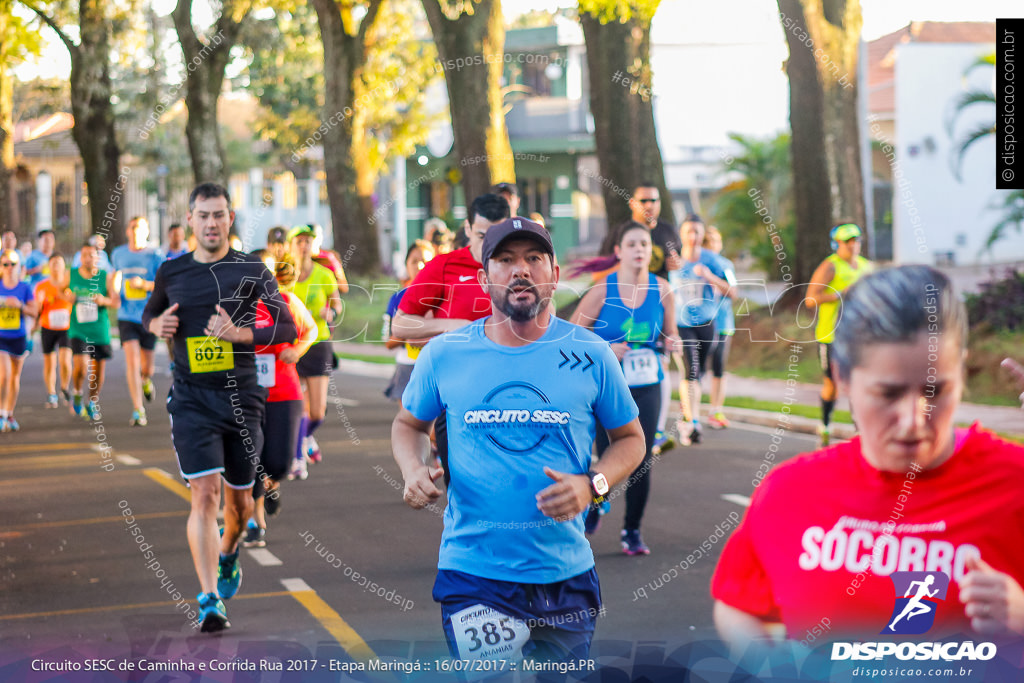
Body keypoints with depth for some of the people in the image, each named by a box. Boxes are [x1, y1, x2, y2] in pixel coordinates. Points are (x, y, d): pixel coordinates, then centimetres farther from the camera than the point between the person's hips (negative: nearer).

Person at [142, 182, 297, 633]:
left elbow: (287, 328, -3)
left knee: (239, 497, 13)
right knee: (205, 493, -14)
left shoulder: (251, 270, -1)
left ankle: (228, 554, 47)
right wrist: (157, 325, 0)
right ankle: (210, 600, -15)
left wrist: (239, 334, -17)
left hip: (241, 395, 1)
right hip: (191, 398, 0)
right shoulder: (171, 272, 5)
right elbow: (150, 312, 24)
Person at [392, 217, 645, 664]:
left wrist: (592, 485, -10)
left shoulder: (591, 355, 0)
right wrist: (413, 471, -4)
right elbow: (409, 424, 17)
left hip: (565, 577, 1)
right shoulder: (444, 354, 1)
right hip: (471, 575, -1)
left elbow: (630, 438, 9)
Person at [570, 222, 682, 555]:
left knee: (641, 460, -1)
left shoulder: (661, 289, 2)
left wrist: (672, 342, -9)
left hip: (647, 387, 2)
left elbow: (669, 335, 14)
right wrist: (605, 350, -17)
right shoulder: (602, 291, -7)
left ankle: (633, 530, 18)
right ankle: (596, 501, 32)